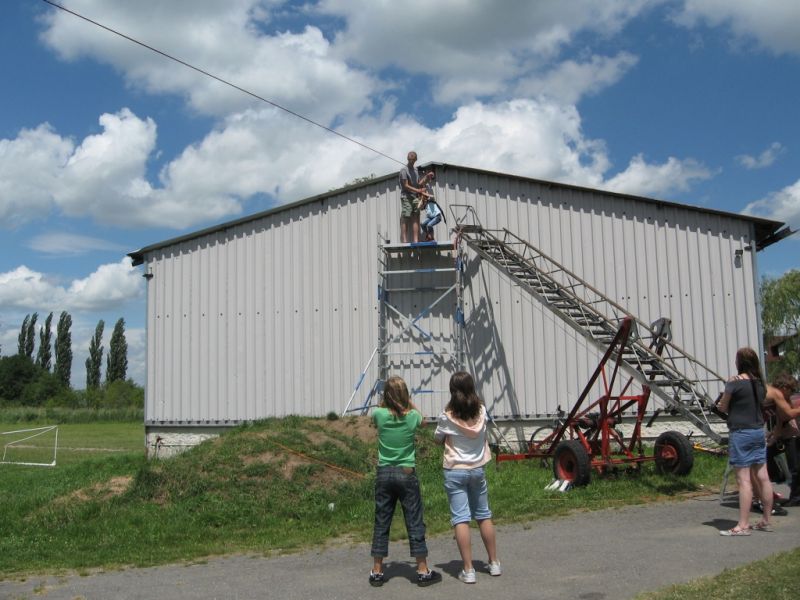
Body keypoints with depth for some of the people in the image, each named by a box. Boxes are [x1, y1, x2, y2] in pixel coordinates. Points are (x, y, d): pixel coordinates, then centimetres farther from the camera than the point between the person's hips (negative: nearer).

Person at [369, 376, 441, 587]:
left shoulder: (380, 415, -7)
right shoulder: (412, 416, -7)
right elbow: (422, 420, 19)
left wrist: (386, 401, 18)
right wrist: (410, 403, 25)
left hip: (384, 473, 1)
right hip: (407, 474, -1)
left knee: (381, 523, 9)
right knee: (415, 522, 6)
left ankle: (376, 572, 15)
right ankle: (422, 571, 12)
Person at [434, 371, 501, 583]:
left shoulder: (447, 416, -14)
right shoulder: (481, 411, -5)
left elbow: (437, 439, 1)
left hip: (455, 471, -4)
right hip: (478, 469, 4)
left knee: (461, 519, -2)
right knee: (484, 516, 16)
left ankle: (468, 570, -3)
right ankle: (494, 563, 25)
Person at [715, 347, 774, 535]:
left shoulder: (734, 383, -13)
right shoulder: (760, 383, 7)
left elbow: (722, 407, -5)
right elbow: (760, 405, 17)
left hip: (741, 433, -7)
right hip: (759, 432, 7)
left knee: (743, 479, -6)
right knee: (762, 477, 10)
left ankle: (743, 525, -5)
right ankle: (766, 521, 19)